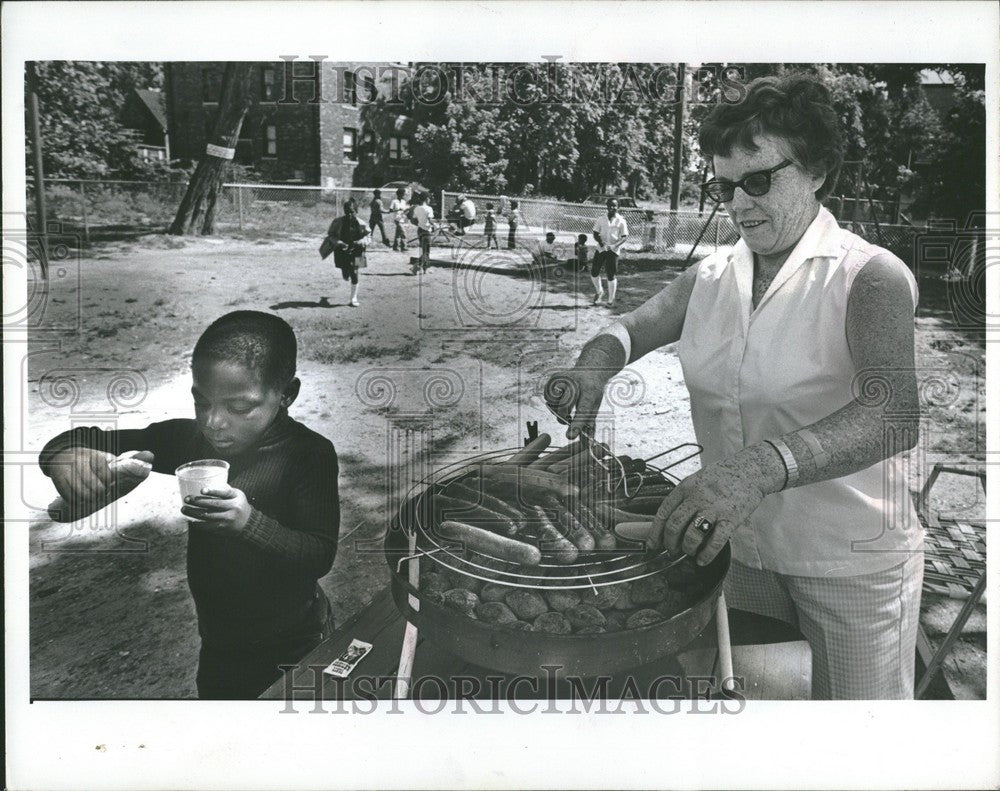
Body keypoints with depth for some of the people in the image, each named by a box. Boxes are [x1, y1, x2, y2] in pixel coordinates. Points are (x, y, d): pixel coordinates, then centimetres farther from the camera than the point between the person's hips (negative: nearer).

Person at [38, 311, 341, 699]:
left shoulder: (310, 453, -21)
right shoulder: (186, 438, -7)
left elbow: (320, 556, -23)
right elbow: (90, 439, -2)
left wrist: (250, 522, -39)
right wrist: (66, 452, -27)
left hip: (293, 649, -4)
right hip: (216, 643, 5)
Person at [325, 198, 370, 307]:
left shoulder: (360, 224, -5)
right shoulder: (338, 222, -6)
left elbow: (368, 235, 6)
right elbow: (330, 235, 2)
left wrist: (361, 242, -15)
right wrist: (338, 242, -17)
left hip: (355, 252, 0)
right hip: (342, 252, 1)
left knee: (354, 275, -7)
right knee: (346, 276, 4)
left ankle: (354, 299, 6)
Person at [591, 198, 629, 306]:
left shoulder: (621, 221, -1)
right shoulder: (601, 219, 5)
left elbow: (625, 236, -3)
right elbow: (595, 233, 6)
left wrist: (616, 245, -20)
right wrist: (600, 241, -14)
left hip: (613, 250, -3)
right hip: (601, 248, 3)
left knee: (611, 275, -3)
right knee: (594, 273, 1)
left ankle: (611, 300, 9)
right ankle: (599, 292, 29)